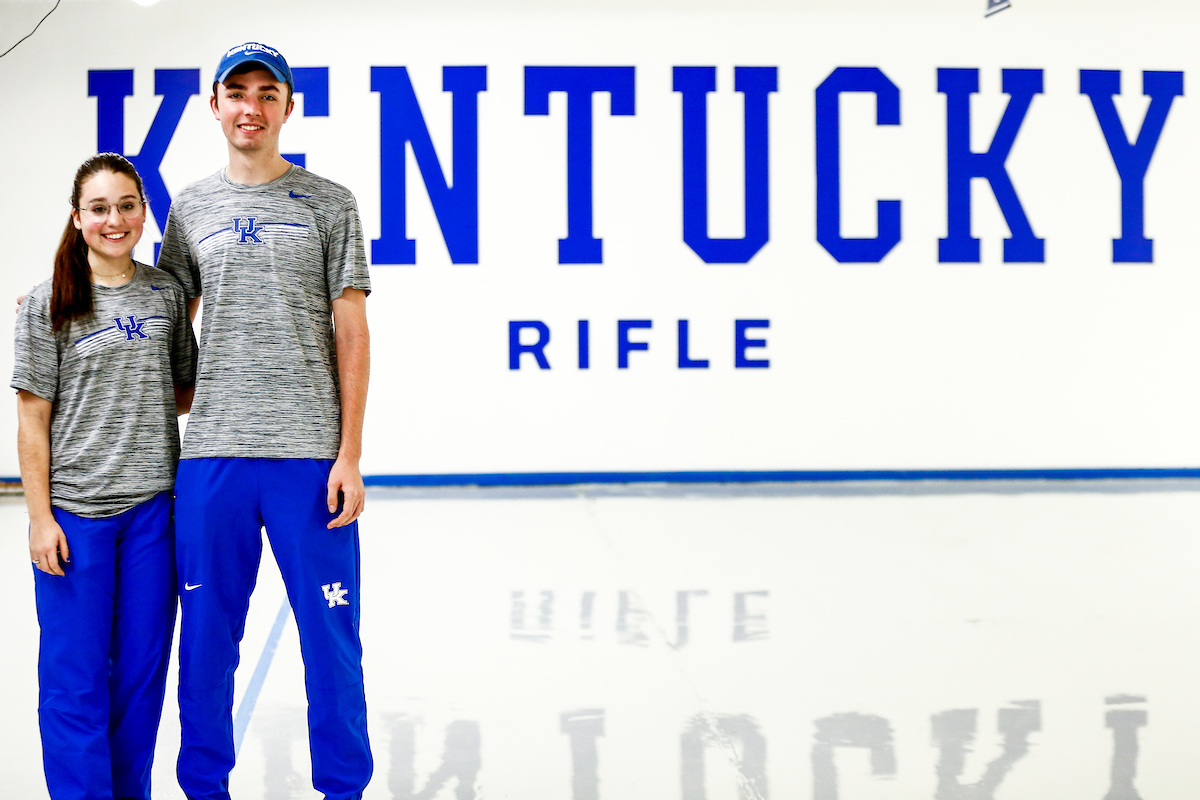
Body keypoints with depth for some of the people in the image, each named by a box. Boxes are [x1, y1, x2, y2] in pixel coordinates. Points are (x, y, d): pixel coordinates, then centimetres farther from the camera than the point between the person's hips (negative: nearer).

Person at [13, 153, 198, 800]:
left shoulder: (166, 293, 7)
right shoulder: (48, 303, -3)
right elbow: (33, 419, -3)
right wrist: (40, 516, -7)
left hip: (152, 504, 3)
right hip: (75, 509, -3)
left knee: (142, 664, 10)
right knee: (77, 674, 2)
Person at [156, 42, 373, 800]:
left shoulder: (329, 204, 5)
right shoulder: (190, 208, 12)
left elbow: (351, 334, 2)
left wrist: (348, 456, -4)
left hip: (310, 454, -2)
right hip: (211, 454, 2)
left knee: (331, 635, 1)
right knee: (206, 636, 8)